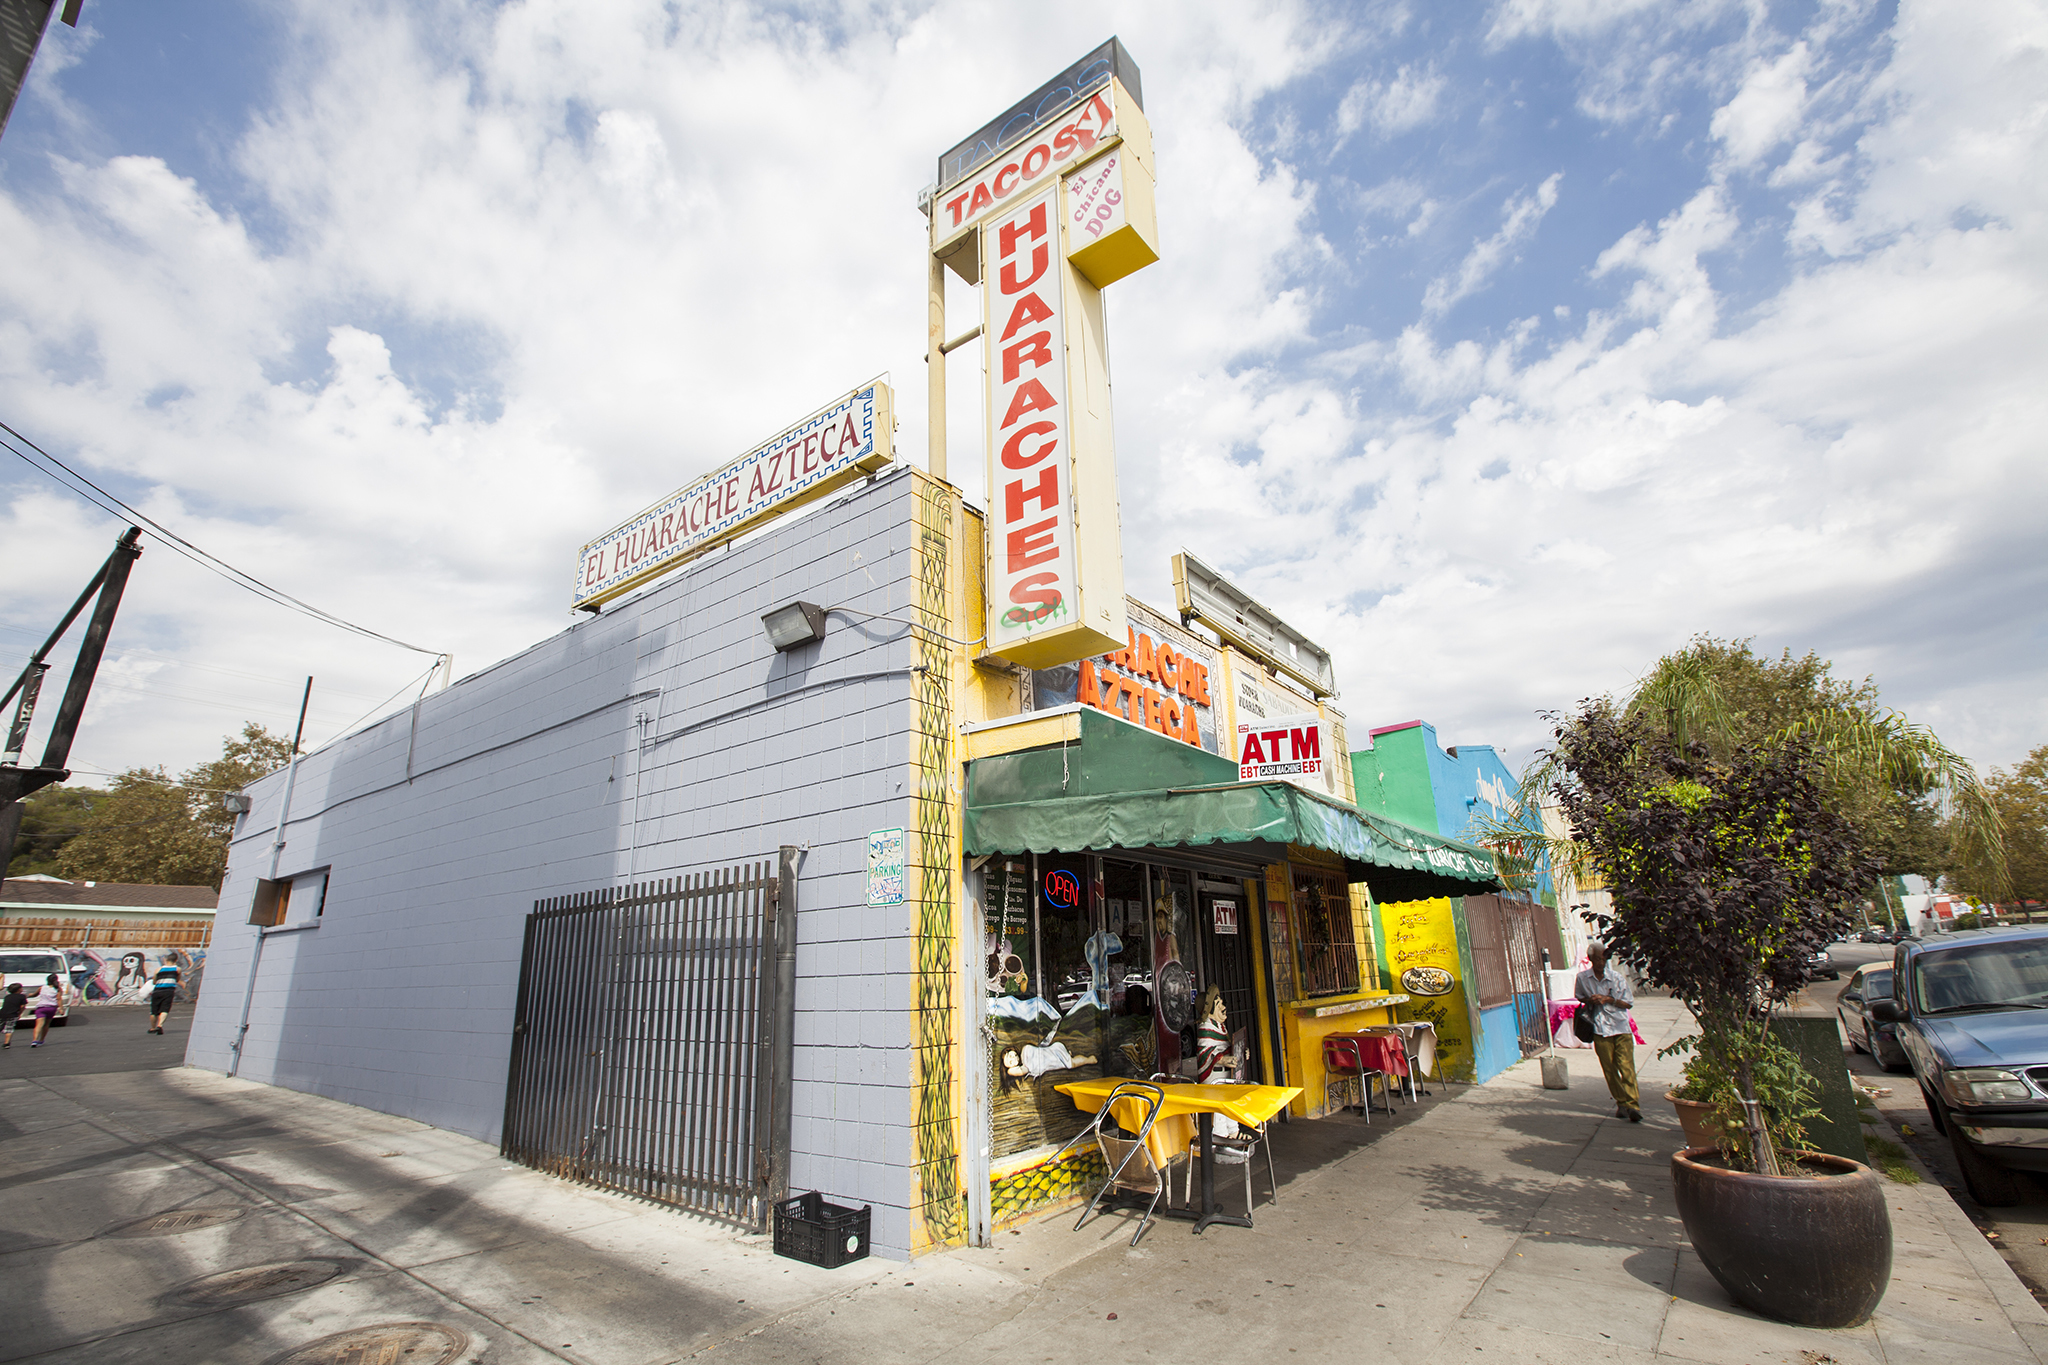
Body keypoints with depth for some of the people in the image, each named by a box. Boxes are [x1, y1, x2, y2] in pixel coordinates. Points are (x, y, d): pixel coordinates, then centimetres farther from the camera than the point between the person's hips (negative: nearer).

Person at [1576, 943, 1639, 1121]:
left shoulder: (1616, 977, 0)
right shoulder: (1582, 978, 2)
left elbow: (1628, 1003, 4)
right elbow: (1579, 998, 17)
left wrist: (1609, 1000, -12)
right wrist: (1589, 1000, -5)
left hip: (1622, 1028, -1)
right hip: (1600, 1030, 1)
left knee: (1627, 1067, -9)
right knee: (1609, 1070, 5)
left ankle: (1633, 1105, -8)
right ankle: (1621, 1103, 18)